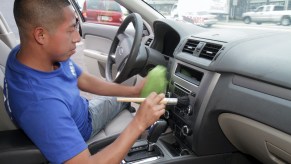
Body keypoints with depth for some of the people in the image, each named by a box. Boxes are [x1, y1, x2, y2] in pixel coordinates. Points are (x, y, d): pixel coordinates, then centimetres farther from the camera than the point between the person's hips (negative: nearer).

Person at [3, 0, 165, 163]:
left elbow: (85, 81, -6)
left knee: (128, 83, 14)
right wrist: (139, 123, -39)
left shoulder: (51, 53, -21)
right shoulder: (41, 104, -44)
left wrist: (134, 91, -13)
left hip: (82, 111, 6)